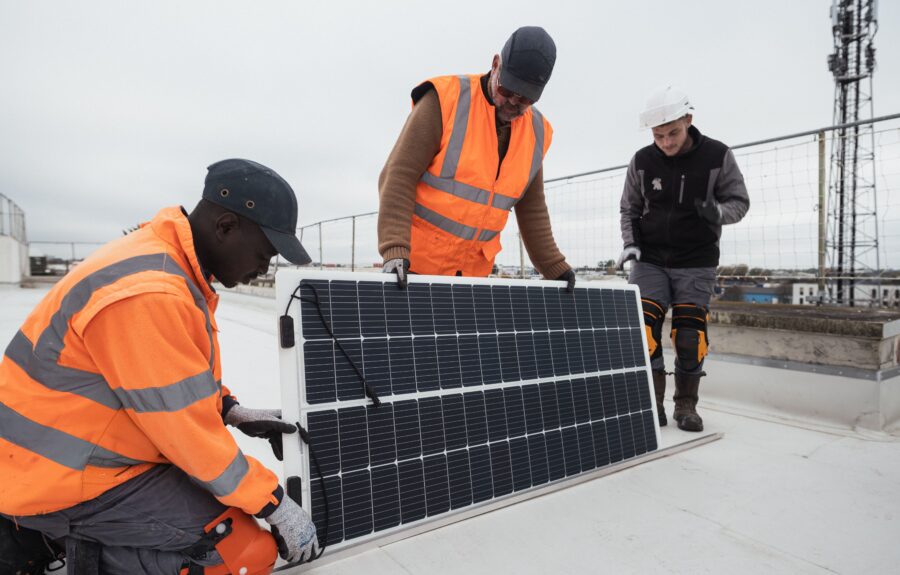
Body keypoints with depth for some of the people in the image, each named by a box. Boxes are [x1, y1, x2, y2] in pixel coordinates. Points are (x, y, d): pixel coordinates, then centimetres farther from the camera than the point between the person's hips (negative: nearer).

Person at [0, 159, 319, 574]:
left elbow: (179, 374, 15)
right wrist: (272, 503, -14)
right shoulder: (148, 294, -29)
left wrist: (232, 410, 3)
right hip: (66, 483, -10)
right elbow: (187, 428, -24)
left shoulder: (170, 260, 2)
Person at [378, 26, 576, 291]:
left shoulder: (535, 132, 5)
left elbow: (532, 210, 16)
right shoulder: (445, 100, -11)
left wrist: (555, 268, 15)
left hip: (474, 269, 5)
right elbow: (398, 178, -14)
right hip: (416, 261, -4)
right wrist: (394, 249, -24)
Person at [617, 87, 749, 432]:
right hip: (649, 260, 1)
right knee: (643, 329, -9)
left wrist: (719, 213, -23)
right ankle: (652, 404, 5)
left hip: (696, 263, -1)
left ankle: (686, 405, 14)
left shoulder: (718, 156, -6)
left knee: (690, 334, -4)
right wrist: (631, 243, -7)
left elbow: (739, 201, 0)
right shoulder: (642, 161, -4)